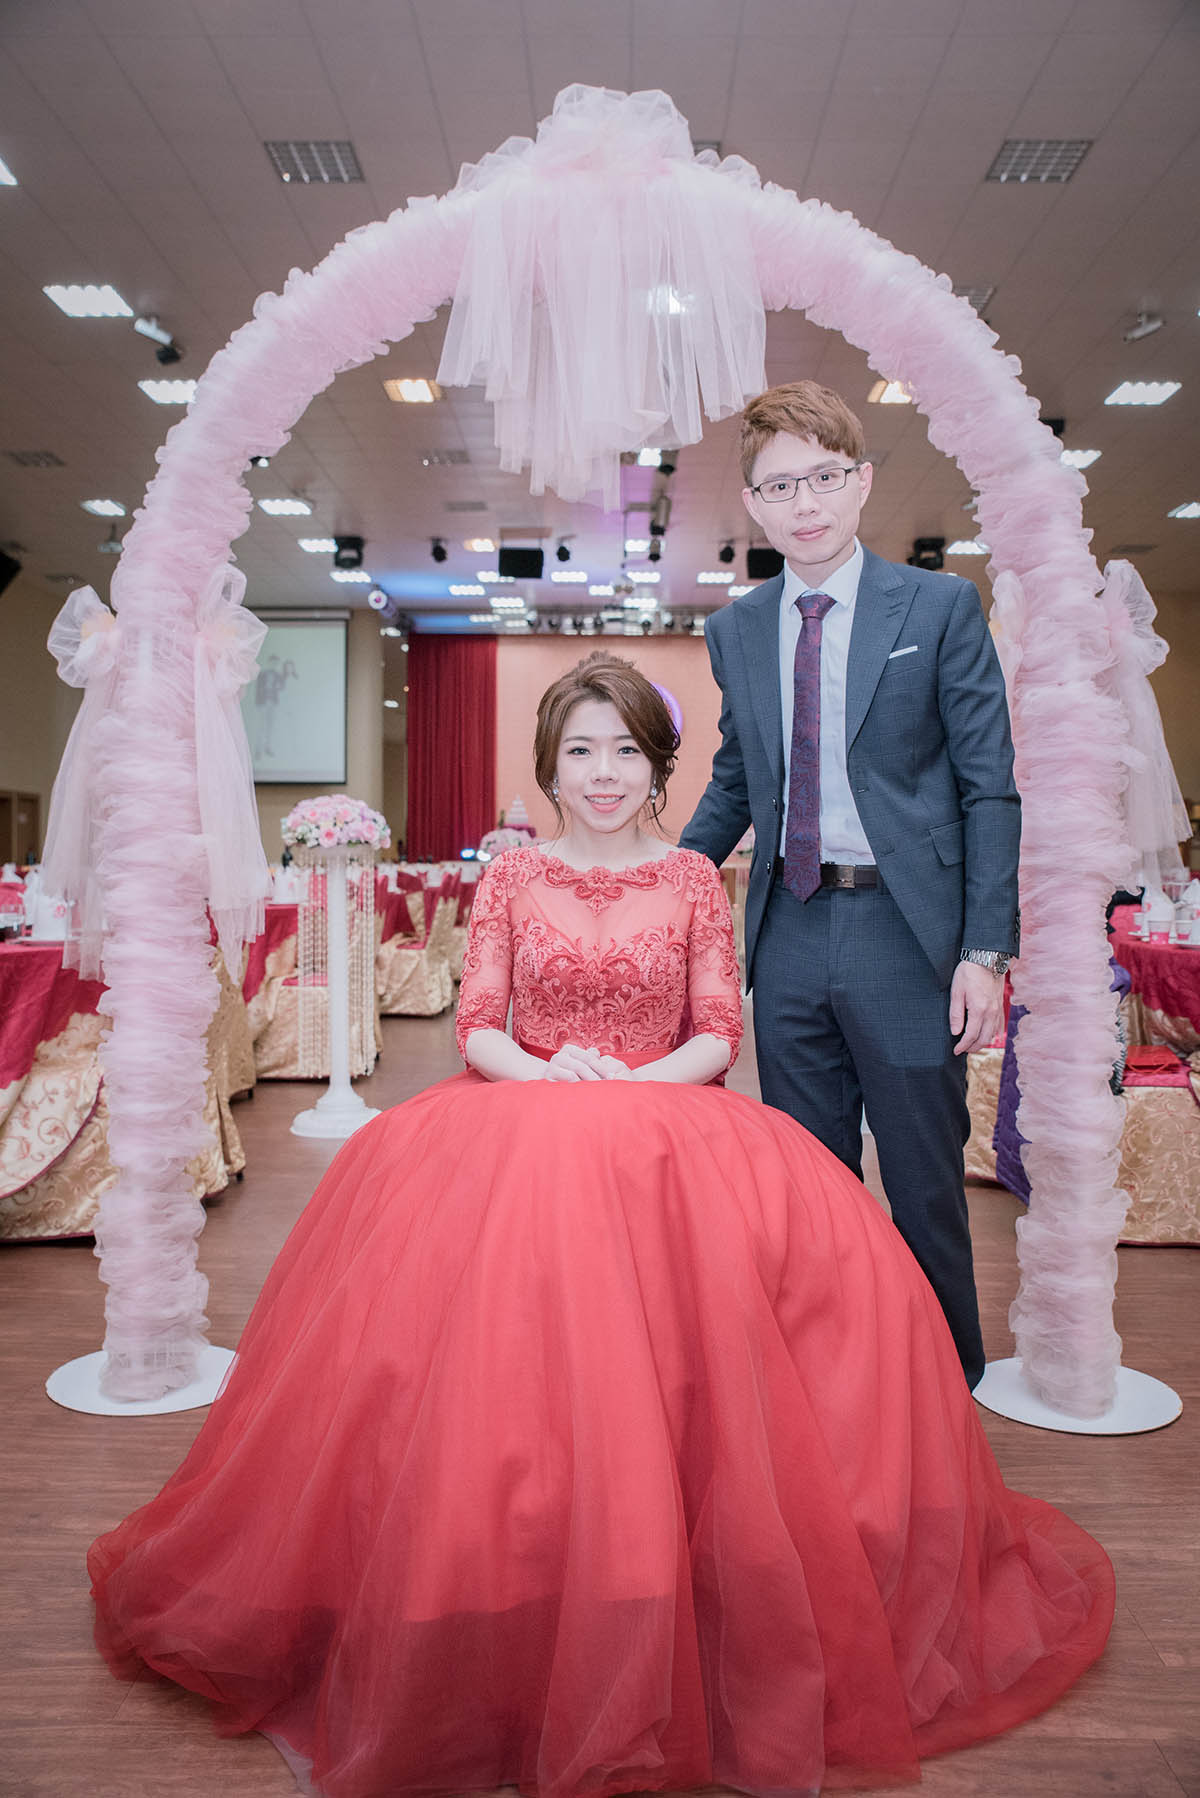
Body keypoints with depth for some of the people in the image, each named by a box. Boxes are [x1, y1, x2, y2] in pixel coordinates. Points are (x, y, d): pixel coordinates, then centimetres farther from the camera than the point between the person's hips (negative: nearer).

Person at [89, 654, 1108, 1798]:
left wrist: (638, 1081, -13)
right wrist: (545, 1071, -14)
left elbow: (720, 1035, 5)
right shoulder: (511, 877, 10)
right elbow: (476, 1027, 6)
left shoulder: (693, 879, 10)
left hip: (668, 1120, 1)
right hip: (520, 1120, 0)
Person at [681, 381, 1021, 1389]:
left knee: (925, 1183, 8)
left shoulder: (941, 607, -2)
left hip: (907, 928, -3)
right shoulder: (734, 631, 9)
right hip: (790, 930, 4)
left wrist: (986, 950, -11)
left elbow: (990, 788, -4)